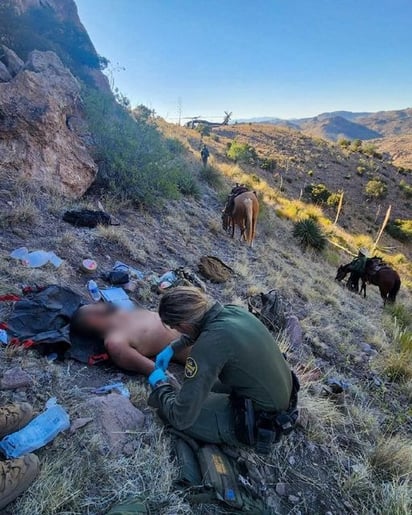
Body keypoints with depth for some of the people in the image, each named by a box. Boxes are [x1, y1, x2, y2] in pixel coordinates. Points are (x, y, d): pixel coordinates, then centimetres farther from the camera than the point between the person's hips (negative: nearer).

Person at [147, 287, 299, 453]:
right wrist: (173, 347, 22)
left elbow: (181, 417, -20)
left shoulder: (209, 345, -29)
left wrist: (160, 384, -3)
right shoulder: (233, 310, -6)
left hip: (260, 422, -8)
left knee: (167, 409, -4)